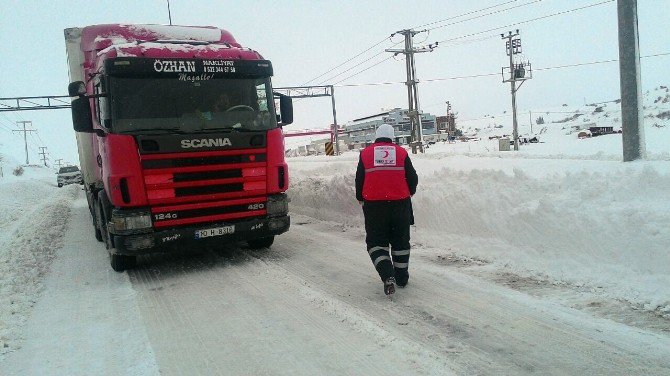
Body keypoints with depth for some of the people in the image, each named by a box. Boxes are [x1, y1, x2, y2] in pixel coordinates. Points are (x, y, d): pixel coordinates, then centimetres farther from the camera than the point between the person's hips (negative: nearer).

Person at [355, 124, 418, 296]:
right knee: (400, 241, 16)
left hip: (373, 205, -1)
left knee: (376, 242, 7)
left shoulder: (365, 153, 2)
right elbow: (413, 178, 5)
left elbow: (359, 180, 5)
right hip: (400, 203, 1)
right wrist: (409, 192, 26)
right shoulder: (401, 152, 2)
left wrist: (361, 198, 22)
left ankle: (388, 276, -11)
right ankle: (401, 278, 24)